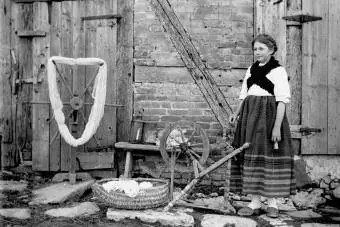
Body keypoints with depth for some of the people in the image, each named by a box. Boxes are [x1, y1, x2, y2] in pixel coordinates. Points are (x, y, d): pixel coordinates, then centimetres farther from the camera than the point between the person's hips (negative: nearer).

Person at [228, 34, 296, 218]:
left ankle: (272, 202, 11)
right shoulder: (251, 70, 13)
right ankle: (255, 201, 13)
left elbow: (282, 101, -11)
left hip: (269, 116, -6)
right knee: (251, 158, 5)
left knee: (270, 158, -1)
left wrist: (277, 127, -19)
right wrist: (236, 114, 2)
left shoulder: (278, 71, -5)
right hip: (250, 117, 6)